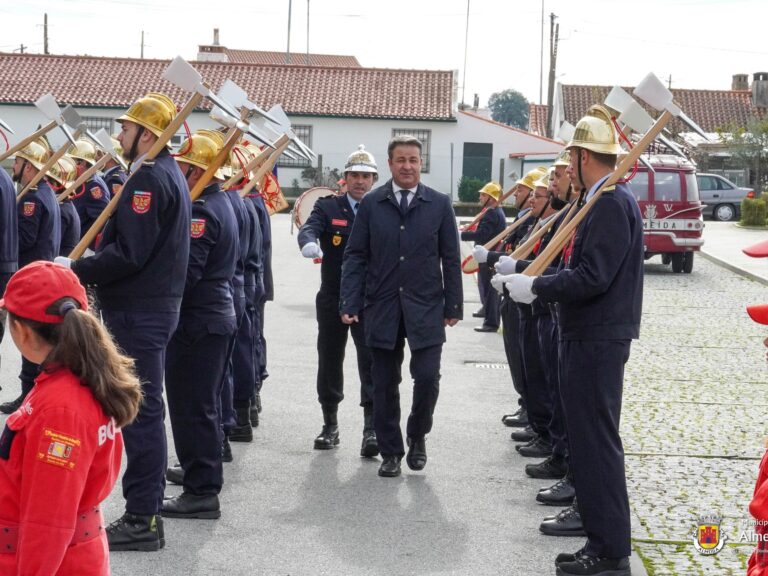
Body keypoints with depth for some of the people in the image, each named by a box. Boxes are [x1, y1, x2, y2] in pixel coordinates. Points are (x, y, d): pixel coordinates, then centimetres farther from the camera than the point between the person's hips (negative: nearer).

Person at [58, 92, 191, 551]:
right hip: (156, 306, 11)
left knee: (141, 414, -6)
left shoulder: (149, 178, -17)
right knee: (146, 411, 16)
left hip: (138, 313, -11)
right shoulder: (170, 174, 15)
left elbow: (128, 254, -25)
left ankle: (142, 521, -2)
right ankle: (146, 510, 24)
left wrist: (75, 270, -16)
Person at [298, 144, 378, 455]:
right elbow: (309, 228, -14)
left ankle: (371, 429, -10)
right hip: (332, 299, 2)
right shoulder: (327, 207, 3)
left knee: (371, 362, -10)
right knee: (329, 362, 9)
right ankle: (330, 425, 22)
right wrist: (309, 243, -38)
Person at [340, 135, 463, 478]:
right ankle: (390, 451, 19)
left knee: (427, 378, -8)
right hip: (382, 307, 1)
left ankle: (417, 436, 19)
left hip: (426, 307, -1)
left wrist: (453, 306, 1)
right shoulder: (371, 204, 3)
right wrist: (351, 303, -5)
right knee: (385, 384, 6)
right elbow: (356, 256, 3)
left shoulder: (439, 204, 3)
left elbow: (451, 259, 5)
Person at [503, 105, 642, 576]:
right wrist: (528, 277, 11)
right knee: (590, 439, 16)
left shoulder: (611, 203, -18)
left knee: (596, 443, -5)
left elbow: (593, 277, -25)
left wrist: (536, 287, -15)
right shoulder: (607, 200, 13)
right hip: (589, 336, 11)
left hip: (597, 340, -11)